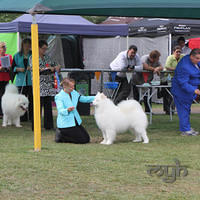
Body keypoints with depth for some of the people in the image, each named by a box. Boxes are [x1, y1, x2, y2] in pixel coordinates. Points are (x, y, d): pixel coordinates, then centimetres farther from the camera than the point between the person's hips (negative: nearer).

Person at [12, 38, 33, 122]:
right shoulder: (17, 56, 10)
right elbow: (13, 67, 11)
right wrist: (19, 69, -8)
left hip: (31, 80, -1)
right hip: (21, 80, 1)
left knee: (31, 99, -3)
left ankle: (32, 117, 3)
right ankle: (23, 117, 4)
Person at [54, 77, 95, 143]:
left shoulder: (74, 93, 6)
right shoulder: (59, 97, -16)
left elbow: (84, 99, 14)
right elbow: (60, 111, -26)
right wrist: (67, 110, -48)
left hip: (76, 122, 8)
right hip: (65, 123, -8)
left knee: (87, 138, 7)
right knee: (83, 140, -12)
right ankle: (61, 135, 3)